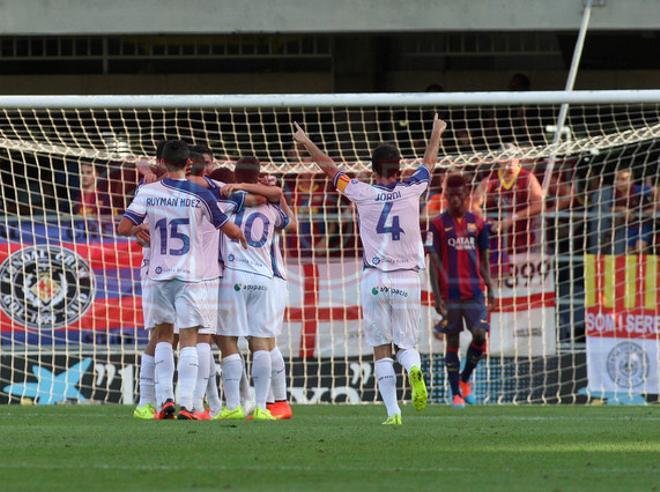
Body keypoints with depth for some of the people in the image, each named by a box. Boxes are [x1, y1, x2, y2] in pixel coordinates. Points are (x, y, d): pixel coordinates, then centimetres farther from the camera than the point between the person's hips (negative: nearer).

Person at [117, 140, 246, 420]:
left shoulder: (148, 192, -3)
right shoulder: (200, 195, -8)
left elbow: (123, 229, -7)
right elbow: (231, 231, 0)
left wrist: (138, 232, 16)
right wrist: (244, 239, 22)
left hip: (160, 273, 2)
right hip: (192, 276, -2)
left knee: (163, 334, 17)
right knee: (189, 338, -1)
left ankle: (165, 399, 6)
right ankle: (185, 405, -10)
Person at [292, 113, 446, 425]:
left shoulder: (363, 194, -2)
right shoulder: (411, 191, 1)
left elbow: (329, 168, 12)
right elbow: (429, 163, 22)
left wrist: (306, 142, 27)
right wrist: (436, 134, 40)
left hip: (374, 279, -1)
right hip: (407, 279, 1)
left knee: (381, 350, 3)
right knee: (406, 344, 7)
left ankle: (392, 409, -7)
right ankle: (414, 370, -27)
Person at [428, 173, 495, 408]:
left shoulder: (477, 223, 10)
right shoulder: (438, 224, 0)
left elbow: (483, 259, 15)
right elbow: (434, 261, -3)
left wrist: (490, 290, 9)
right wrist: (437, 296, -9)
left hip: (474, 291, 2)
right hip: (449, 294, -2)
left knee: (480, 336, -11)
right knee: (452, 342, 1)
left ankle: (465, 380, 12)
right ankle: (456, 394, 8)